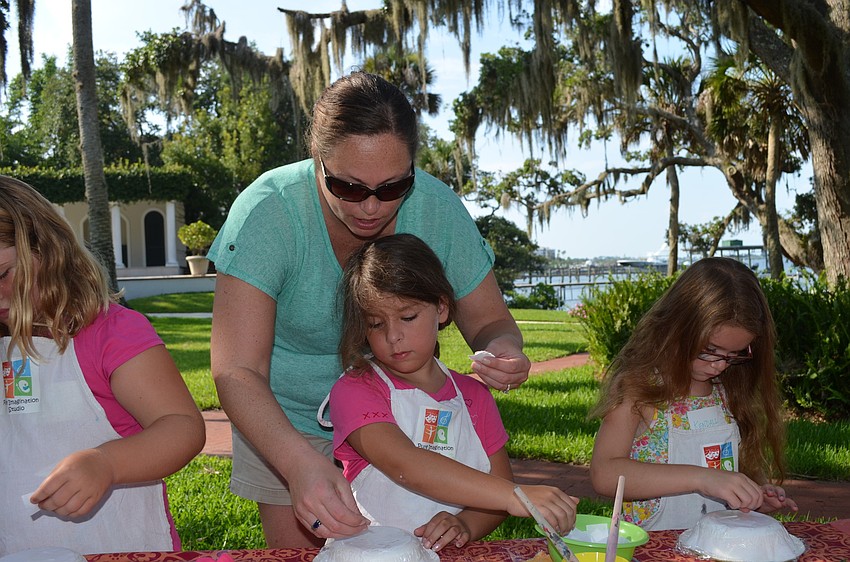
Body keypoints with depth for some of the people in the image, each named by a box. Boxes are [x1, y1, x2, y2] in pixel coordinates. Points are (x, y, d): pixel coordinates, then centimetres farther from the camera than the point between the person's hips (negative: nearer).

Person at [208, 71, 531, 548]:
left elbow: (488, 319, -8)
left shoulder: (439, 208, -20)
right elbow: (237, 373, -34)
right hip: (282, 422, -2)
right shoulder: (267, 213, -29)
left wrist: (502, 350, -33)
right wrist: (299, 464, -52)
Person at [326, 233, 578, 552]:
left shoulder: (473, 396, 11)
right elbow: (404, 465, -19)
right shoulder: (355, 391, -3)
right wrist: (514, 496, -27)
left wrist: (465, 524, -14)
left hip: (454, 553, 4)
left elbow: (501, 481, 7)